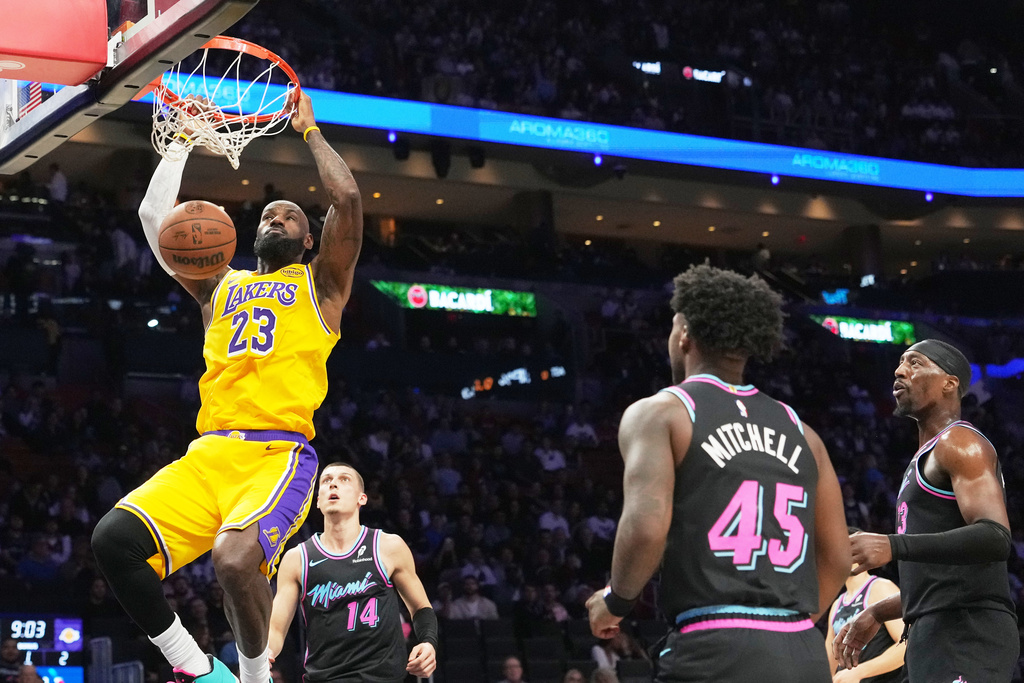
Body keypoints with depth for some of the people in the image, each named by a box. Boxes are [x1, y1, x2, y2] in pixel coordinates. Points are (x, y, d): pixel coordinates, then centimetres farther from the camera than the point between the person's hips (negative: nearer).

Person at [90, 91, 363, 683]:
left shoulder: (320, 284, 16)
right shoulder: (221, 286, 28)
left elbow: (348, 199, 2)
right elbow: (155, 215, 21)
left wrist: (310, 130, 12)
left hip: (279, 453, -5)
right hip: (210, 452, 5)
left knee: (235, 555, -34)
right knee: (115, 539, -19)